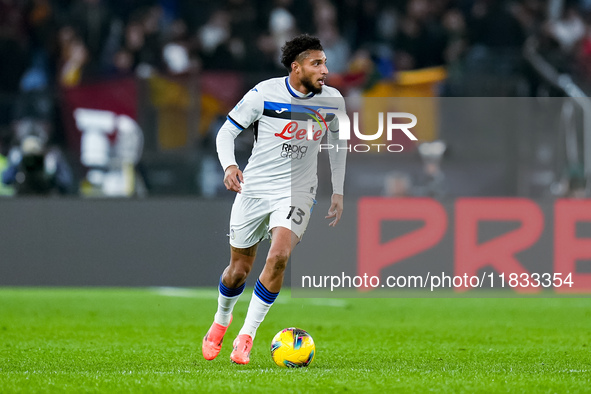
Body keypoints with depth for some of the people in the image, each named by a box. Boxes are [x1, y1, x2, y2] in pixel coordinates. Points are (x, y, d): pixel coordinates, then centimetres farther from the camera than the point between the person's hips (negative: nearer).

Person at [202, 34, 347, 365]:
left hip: (297, 192, 1)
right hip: (254, 189, -1)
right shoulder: (264, 94, -13)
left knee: (279, 255, -24)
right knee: (239, 269, 7)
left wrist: (338, 192, 13)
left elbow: (338, 142, 15)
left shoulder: (332, 101, -3)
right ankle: (222, 319, 40)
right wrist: (229, 166, -24)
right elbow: (227, 131, -4)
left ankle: (247, 335, -12)